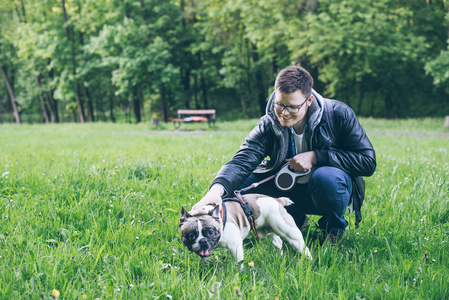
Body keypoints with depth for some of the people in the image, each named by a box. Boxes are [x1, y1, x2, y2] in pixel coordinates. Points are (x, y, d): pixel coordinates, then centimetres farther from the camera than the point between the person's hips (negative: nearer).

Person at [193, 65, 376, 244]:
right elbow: (242, 161, -30)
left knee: (327, 177, -38)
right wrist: (217, 189, -51)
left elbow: (368, 161, -20)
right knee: (234, 186, -17)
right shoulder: (268, 126, -15)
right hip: (289, 191, 3)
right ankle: (295, 219, 5)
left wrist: (315, 156, -27)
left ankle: (334, 229, -6)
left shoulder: (338, 115, -20)